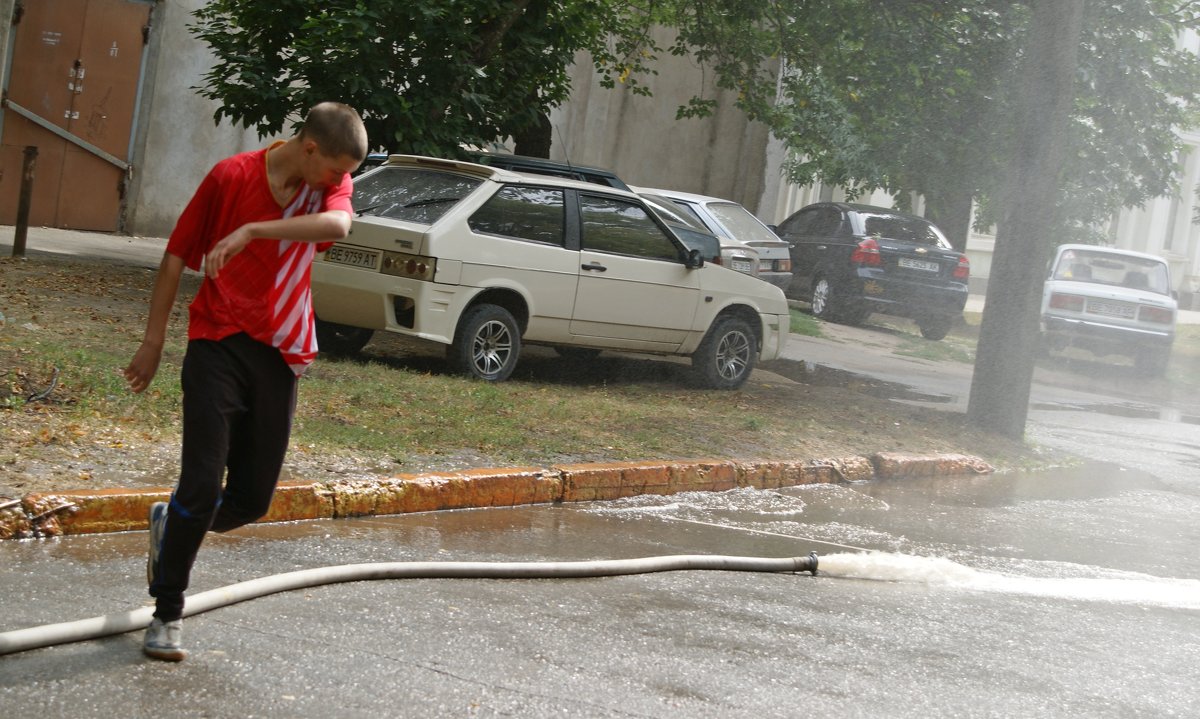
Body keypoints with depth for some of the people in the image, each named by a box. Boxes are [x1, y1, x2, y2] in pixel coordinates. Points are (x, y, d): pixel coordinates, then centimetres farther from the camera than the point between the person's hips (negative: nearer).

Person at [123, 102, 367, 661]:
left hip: (280, 357, 4)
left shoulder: (331, 182, 1)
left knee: (253, 500, 6)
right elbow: (177, 256, 0)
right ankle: (166, 614, 4)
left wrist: (252, 231, -34)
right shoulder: (233, 177, -7)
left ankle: (171, 525, 36)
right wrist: (153, 342, 0)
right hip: (219, 345, -4)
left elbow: (337, 223, -24)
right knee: (202, 484, -11)